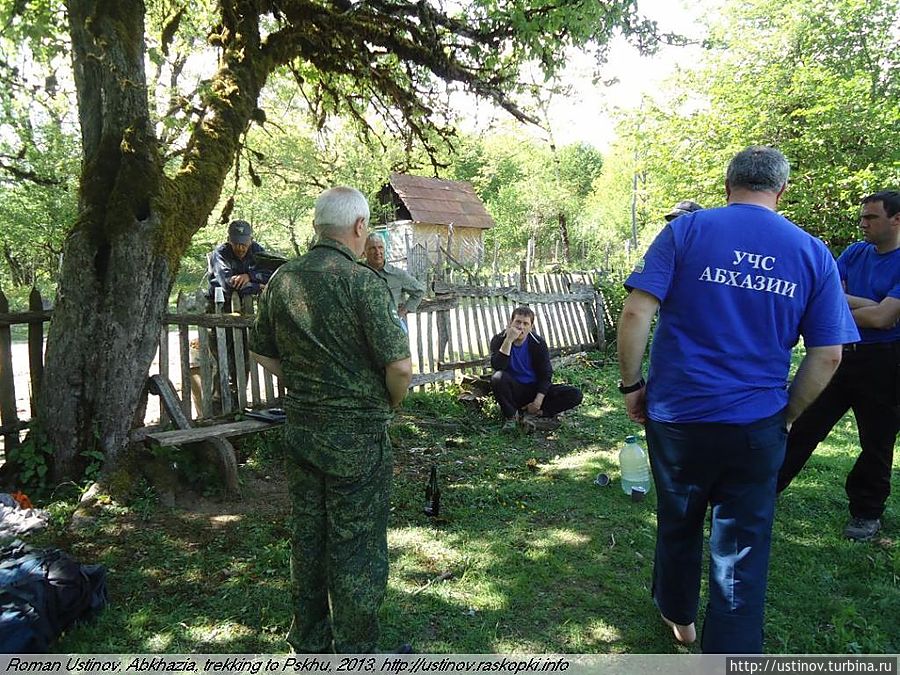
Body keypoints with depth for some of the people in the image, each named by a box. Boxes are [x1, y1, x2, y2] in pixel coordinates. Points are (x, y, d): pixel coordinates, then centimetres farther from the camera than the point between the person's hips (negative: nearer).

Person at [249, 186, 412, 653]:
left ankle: (309, 641, 37)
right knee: (356, 546, 8)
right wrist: (391, 402, -2)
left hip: (300, 428, 7)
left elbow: (261, 352, 12)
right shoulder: (363, 282, -18)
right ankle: (354, 652, 22)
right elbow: (399, 366, -21)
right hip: (356, 435, -6)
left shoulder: (283, 279, 2)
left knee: (307, 536, 19)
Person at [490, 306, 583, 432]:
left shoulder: (538, 343, -7)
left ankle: (533, 414, -11)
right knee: (497, 377, -37)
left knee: (575, 394, -17)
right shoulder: (499, 340, -11)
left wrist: (538, 402, -16)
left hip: (534, 389, 2)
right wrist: (509, 340, -35)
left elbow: (546, 374, -5)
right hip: (513, 390, -2)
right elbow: (497, 366, -29)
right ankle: (510, 416, -12)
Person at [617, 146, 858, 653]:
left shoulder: (687, 230, -4)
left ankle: (678, 615, 44)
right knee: (743, 553, 11)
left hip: (678, 415, 0)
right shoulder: (813, 253, 4)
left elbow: (636, 313, -13)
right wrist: (788, 415, 14)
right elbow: (828, 356, 3)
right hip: (757, 426, 1)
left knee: (678, 524, 21)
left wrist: (632, 385, -3)